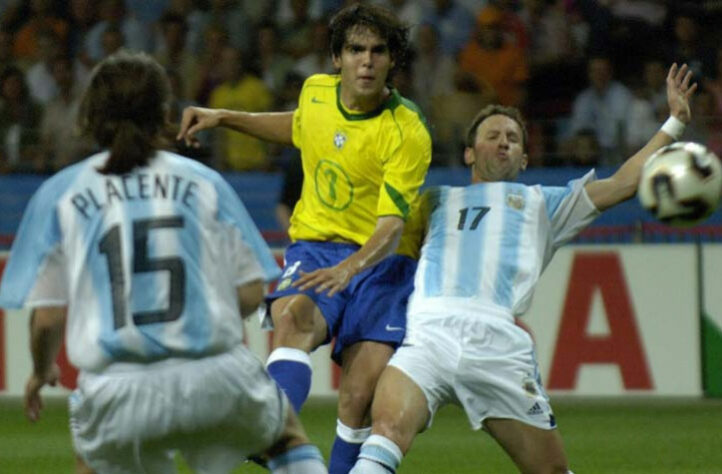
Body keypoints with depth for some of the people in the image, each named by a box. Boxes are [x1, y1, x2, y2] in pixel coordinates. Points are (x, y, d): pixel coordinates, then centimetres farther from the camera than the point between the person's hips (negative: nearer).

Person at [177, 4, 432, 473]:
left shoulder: (408, 134, -15)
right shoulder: (316, 91, 1)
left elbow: (392, 228, -22)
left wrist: (351, 267, -40)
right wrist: (223, 117, 22)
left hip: (379, 260, -2)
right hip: (314, 246, 2)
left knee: (361, 396, -18)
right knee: (293, 316, -33)